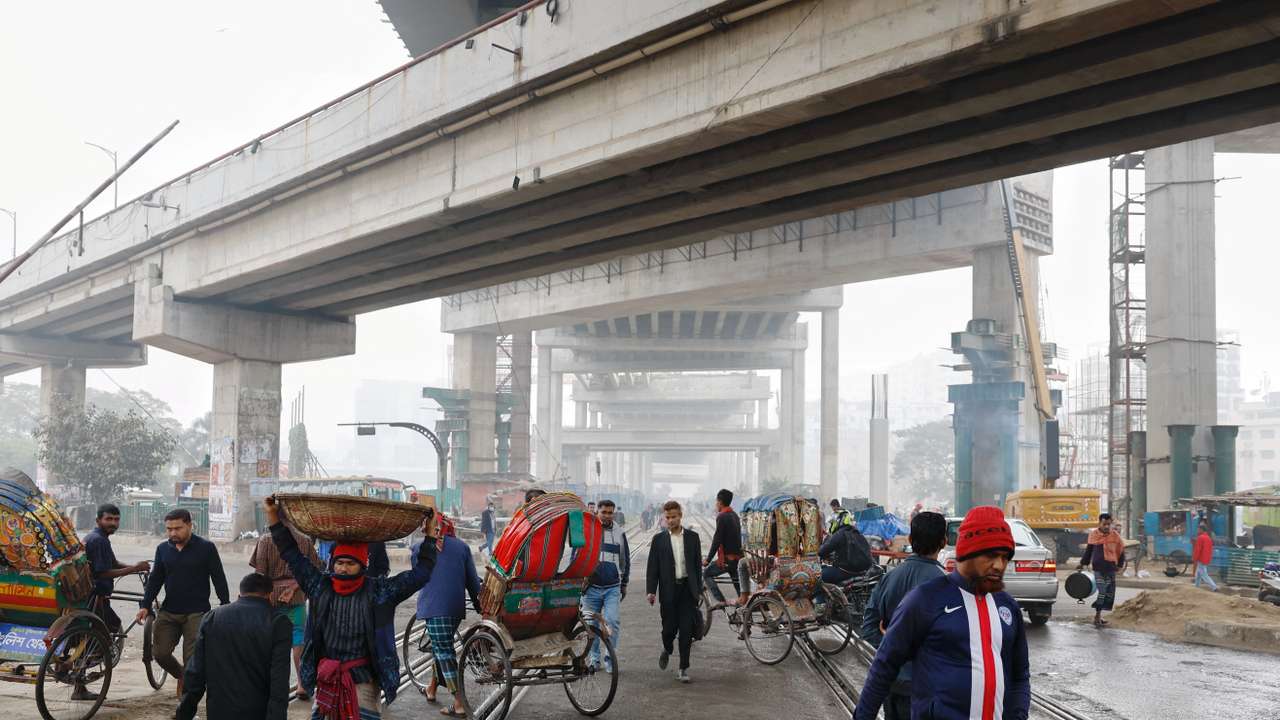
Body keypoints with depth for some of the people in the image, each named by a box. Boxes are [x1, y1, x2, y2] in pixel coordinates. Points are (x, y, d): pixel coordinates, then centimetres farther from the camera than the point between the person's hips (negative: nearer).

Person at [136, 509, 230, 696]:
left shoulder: (206, 548, -4)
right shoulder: (163, 549, 9)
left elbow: (219, 579, -2)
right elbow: (155, 579, 13)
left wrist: (225, 606, -6)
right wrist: (145, 605, 3)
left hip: (196, 613, -4)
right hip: (168, 612, 4)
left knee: (192, 658, -8)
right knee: (160, 653, 0)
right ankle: (182, 676, 28)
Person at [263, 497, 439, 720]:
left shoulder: (379, 592, -4)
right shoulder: (320, 586, 1)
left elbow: (421, 573, -5)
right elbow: (291, 554, 5)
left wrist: (430, 534, -9)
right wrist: (273, 517, 2)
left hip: (363, 679, -3)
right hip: (326, 678, 3)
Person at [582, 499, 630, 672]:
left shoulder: (619, 533, 7)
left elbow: (625, 560, 17)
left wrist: (624, 584, 18)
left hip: (613, 588, 0)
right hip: (591, 587, 0)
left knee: (613, 621, -12)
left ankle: (610, 658, 0)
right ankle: (594, 658, 21)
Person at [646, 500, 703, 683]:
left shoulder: (692, 537, 6)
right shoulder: (659, 539, 3)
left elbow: (697, 565, 8)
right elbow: (652, 567, 2)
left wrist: (698, 590, 6)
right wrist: (651, 590, -8)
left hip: (688, 589, 1)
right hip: (669, 591, 0)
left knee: (686, 630, -3)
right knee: (669, 628, 1)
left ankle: (683, 668, 4)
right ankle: (667, 650, 34)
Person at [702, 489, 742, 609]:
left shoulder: (722, 517, -14)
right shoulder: (735, 516, 13)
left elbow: (717, 540, -18)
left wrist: (708, 559, -13)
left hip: (727, 558, -8)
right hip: (738, 556, 8)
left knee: (707, 574, 3)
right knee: (737, 582, 19)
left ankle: (720, 600, -10)